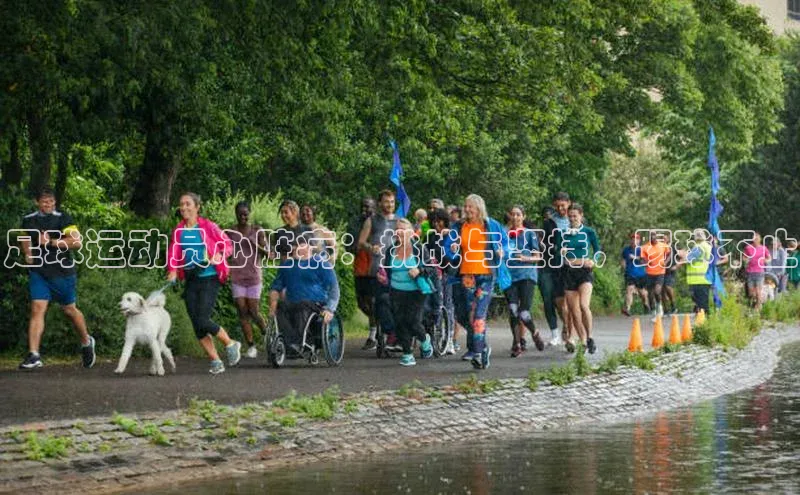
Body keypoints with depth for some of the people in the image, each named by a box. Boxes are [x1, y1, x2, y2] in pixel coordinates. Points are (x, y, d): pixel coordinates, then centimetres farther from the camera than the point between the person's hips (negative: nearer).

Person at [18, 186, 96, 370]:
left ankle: (86, 342, 38)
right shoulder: (28, 220, 8)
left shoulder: (63, 219, -8)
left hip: (63, 272, -3)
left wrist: (52, 242, -21)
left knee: (69, 309, 11)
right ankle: (33, 356, -14)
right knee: (37, 309, -10)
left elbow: (77, 242, -17)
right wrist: (28, 254, 9)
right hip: (38, 271, 3)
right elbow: (25, 238, 28)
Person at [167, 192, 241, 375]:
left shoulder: (208, 227, -4)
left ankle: (230, 344, 9)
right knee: (197, 325, 1)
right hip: (191, 280, 5)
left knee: (202, 320, -16)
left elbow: (228, 244, 1)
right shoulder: (178, 231, 8)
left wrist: (219, 255, -18)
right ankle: (215, 361, 11)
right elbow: (174, 254, 4)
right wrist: (173, 271, -14)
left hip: (209, 279, -5)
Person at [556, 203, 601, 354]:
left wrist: (593, 261, -8)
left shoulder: (589, 232, 3)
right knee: (574, 311, 2)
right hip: (568, 272, 3)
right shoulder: (562, 233, 7)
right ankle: (583, 343, 11)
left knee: (584, 305, -23)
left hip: (584, 271, -3)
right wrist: (561, 253, -13)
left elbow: (597, 250, 11)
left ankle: (589, 337, -9)